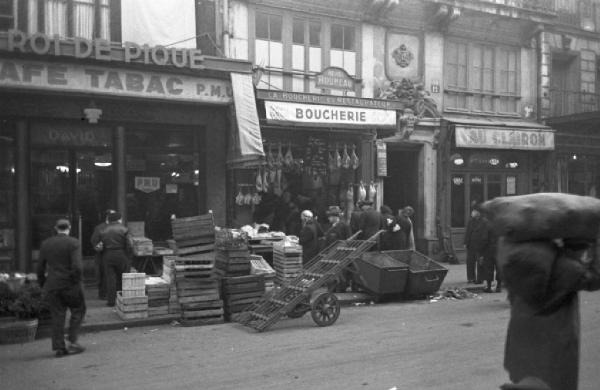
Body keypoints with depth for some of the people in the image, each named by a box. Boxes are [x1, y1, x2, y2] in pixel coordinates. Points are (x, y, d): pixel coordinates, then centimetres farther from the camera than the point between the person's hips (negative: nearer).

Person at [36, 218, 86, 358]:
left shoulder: (45, 244, 6)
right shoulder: (73, 243, -9)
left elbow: (40, 268, 8)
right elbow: (77, 266, -18)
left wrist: (43, 284, 18)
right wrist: (78, 282, -7)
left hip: (52, 286, 4)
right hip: (70, 285, -4)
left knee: (57, 316, 8)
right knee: (78, 310, 12)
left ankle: (59, 347, 9)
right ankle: (72, 342, 4)